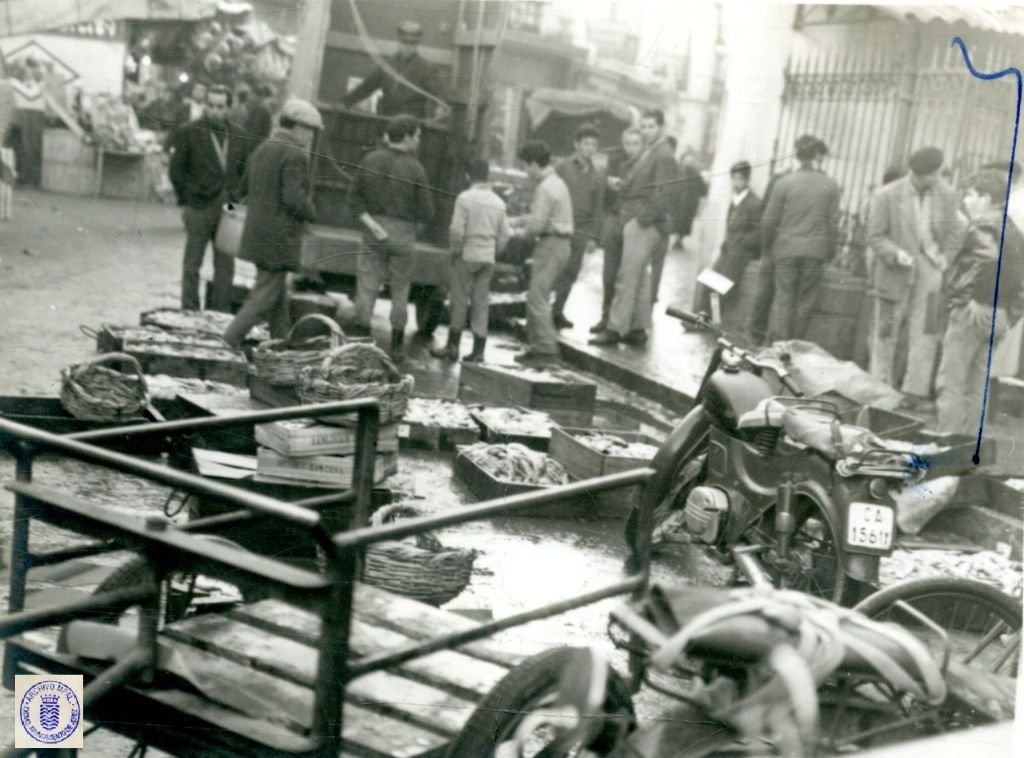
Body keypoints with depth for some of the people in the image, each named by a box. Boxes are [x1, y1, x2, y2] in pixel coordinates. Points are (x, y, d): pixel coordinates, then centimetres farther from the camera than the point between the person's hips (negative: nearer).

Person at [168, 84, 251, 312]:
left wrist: (236, 197, 9)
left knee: (226, 267, 5)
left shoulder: (238, 136, 8)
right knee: (192, 265, 2)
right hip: (200, 208, -3)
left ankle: (221, 315, 12)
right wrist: (187, 199, -1)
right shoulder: (190, 133, -1)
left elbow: (244, 170, 17)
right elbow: (176, 169, 2)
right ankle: (189, 313, 9)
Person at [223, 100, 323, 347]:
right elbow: (294, 198, -22)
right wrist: (311, 212, -5)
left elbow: (247, 187, 18)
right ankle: (225, 345, -8)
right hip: (279, 239, -9)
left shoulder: (261, 149, 13)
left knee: (279, 300, 18)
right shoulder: (294, 155, -15)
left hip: (257, 234, 9)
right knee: (262, 300, -5)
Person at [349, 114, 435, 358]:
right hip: (403, 235, -1)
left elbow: (355, 200, -2)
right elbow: (426, 214, -9)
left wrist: (373, 226, -7)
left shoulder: (370, 161, -2)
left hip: (374, 231, 2)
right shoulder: (415, 169, -11)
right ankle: (396, 347, 18)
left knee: (367, 289, 3)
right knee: (400, 292, 12)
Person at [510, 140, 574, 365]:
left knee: (537, 298, -10)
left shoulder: (546, 188, -16)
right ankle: (539, 346, 16)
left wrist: (523, 232, -1)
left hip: (551, 245, -10)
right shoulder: (555, 182, 16)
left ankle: (547, 348, -10)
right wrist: (516, 221, 18)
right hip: (559, 244, 10)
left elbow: (538, 223, -19)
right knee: (537, 298, 13)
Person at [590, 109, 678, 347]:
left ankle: (615, 329, -7)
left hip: (644, 225, -10)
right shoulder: (648, 153, 18)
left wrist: (642, 219, -19)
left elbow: (662, 194, -18)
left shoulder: (664, 155, -11)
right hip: (636, 222, 10)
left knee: (628, 278, -9)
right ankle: (638, 328, 17)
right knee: (640, 278, 12)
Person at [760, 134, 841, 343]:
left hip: (786, 248, 0)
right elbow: (833, 223, -1)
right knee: (805, 301, 8)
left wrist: (767, 245, 13)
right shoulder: (830, 185, -2)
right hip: (815, 251, 0)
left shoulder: (784, 183, -4)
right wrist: (830, 252, 10)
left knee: (784, 297, 6)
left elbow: (769, 221, -2)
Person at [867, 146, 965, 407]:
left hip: (929, 271, 2)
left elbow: (954, 232, 9)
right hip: (895, 272, -2)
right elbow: (875, 236, -8)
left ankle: (915, 392, 1)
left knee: (925, 332, -4)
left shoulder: (946, 195, -2)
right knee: (887, 333, 7)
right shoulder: (886, 195, -10)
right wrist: (896, 254, -23)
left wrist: (946, 257, -5)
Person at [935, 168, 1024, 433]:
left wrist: (964, 294, -24)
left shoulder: (982, 225, -10)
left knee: (951, 383, -5)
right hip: (997, 318, 9)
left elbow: (988, 257, -30)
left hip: (973, 312, -9)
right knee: (975, 388, 14)